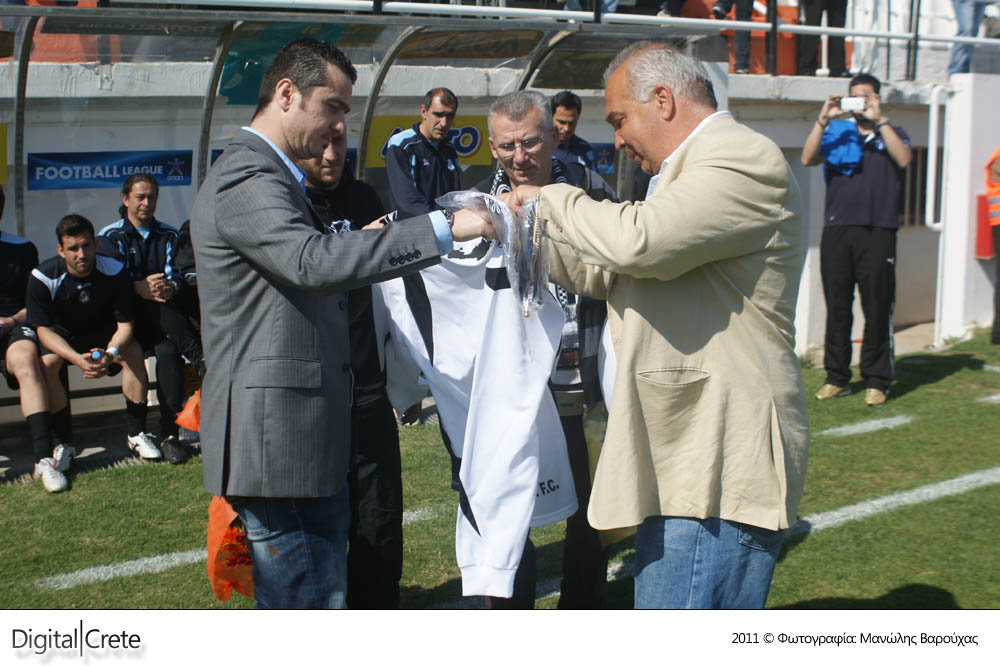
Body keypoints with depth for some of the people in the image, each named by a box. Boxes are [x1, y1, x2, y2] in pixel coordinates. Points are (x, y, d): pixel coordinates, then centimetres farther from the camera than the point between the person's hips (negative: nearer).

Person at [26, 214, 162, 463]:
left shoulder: (114, 272, -21)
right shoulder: (43, 277, -23)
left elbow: (125, 325, -17)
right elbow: (44, 330, -20)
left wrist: (110, 353, -40)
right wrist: (77, 359, -37)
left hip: (102, 335, 1)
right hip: (60, 337, -1)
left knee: (133, 351, -27)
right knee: (48, 363, -32)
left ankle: (136, 433, -19)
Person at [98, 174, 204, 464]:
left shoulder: (169, 236, 20)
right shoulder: (110, 237, 11)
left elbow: (179, 276, 3)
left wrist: (170, 286, -23)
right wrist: (140, 288, -27)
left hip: (166, 316, 1)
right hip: (128, 316, -1)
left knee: (168, 350, -33)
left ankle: (170, 434, -36)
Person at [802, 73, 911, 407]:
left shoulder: (891, 134, 15)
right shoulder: (837, 133, 15)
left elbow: (903, 159, -7)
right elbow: (807, 159, -2)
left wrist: (879, 120, -10)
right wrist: (823, 119, -11)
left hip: (878, 232, -1)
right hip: (837, 230, 1)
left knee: (877, 309, -3)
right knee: (837, 307, 3)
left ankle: (876, 381, 4)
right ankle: (837, 378, 11)